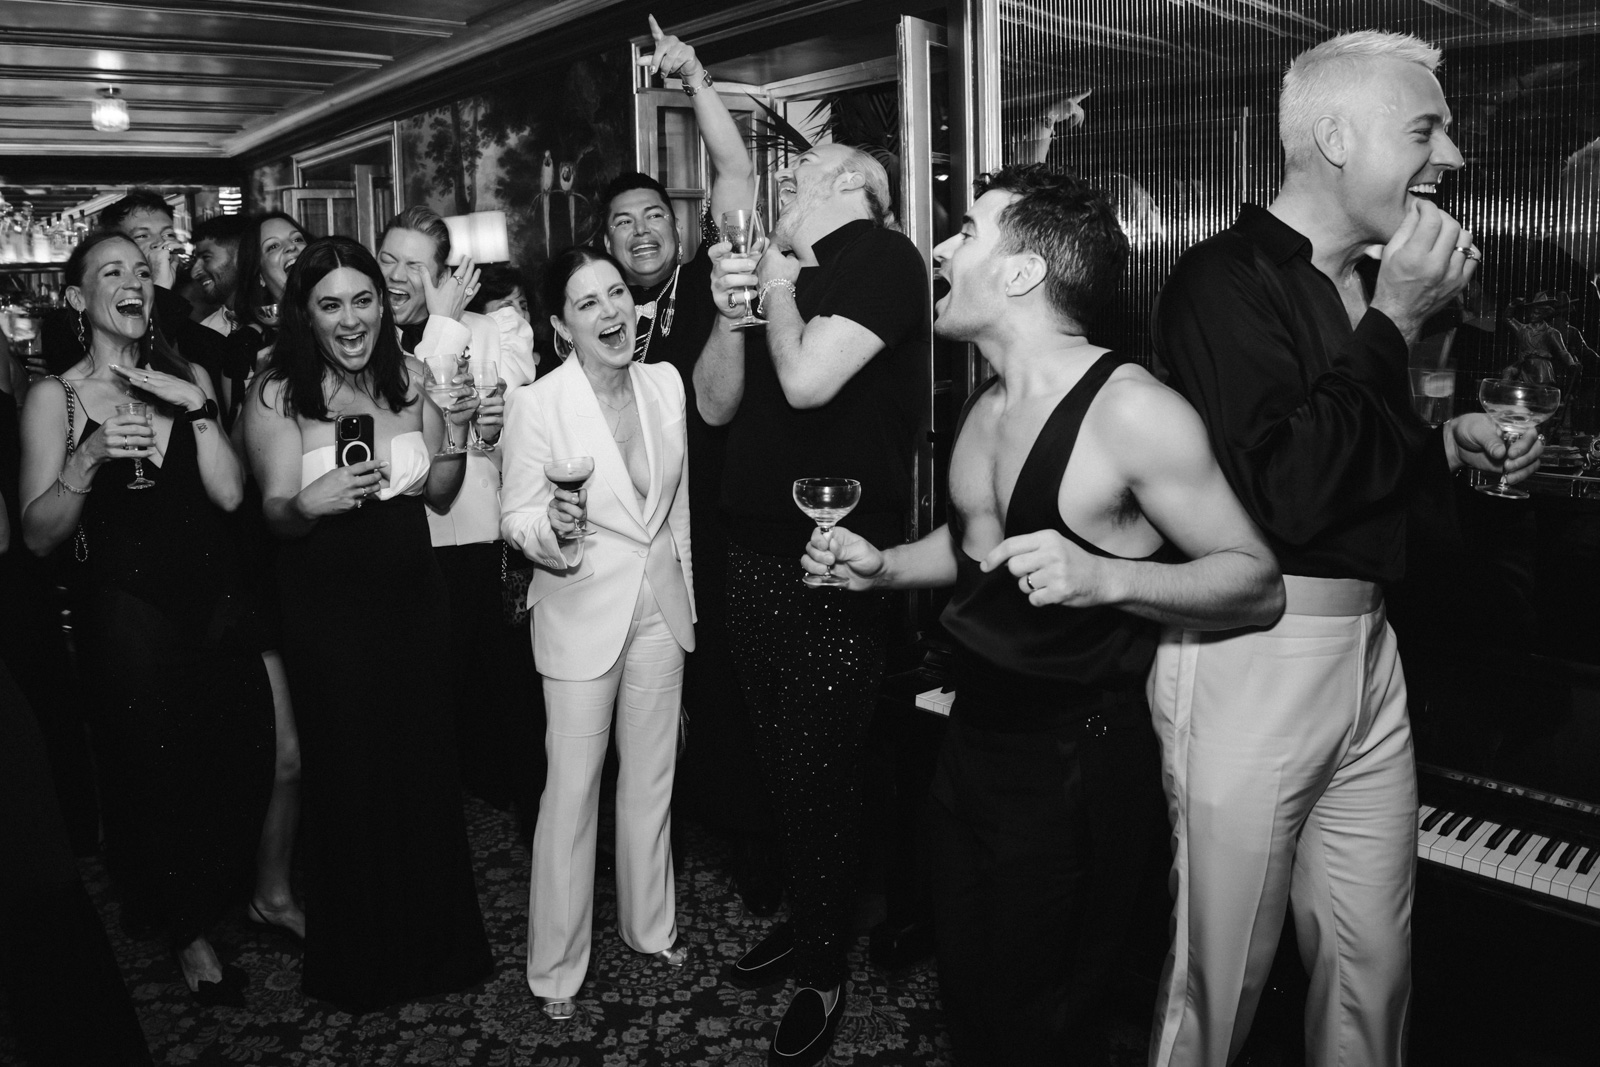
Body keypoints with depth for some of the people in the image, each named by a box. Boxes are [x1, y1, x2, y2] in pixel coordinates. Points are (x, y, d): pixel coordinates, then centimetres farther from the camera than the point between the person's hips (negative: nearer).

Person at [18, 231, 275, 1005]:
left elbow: (229, 493, -4)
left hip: (217, 600, 4)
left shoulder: (186, 379, 7)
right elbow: (38, 535, -9)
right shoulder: (56, 397, -4)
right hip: (128, 613, -3)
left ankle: (213, 894, 38)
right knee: (156, 775, 8)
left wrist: (198, 408, -14)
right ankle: (186, 932, 32)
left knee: (242, 760, 8)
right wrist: (88, 459, -24)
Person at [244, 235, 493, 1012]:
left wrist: (459, 433, -12)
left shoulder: (410, 379, 0)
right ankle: (360, 960, 30)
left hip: (413, 594, 3)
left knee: (425, 766, 9)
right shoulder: (277, 394, -10)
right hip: (325, 606, -3)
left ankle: (434, 940, 32)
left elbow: (438, 495, 6)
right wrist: (307, 505, -31)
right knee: (348, 777, 7)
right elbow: (274, 511, -9)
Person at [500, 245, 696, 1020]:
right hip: (582, 614, -4)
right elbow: (517, 520, -9)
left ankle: (650, 925, 38)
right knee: (572, 789, 4)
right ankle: (556, 965, 23)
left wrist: (687, 591, 14)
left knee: (652, 779, 17)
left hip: (661, 606, 5)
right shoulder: (538, 405, -15)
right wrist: (554, 530, -31)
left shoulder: (666, 383, -1)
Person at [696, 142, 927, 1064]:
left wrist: (777, 290, -4)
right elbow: (716, 404, 12)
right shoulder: (783, 271, 14)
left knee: (820, 770, 2)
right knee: (783, 762, 16)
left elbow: (807, 380, -21)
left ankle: (827, 969, 21)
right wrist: (731, 312, -3)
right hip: (758, 550, 7)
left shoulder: (884, 257, -8)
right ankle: (806, 919, 36)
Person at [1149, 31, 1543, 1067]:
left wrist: (1450, 443, 7)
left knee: (1375, 967, 17)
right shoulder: (1224, 280, -12)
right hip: (1248, 658, -7)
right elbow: (1287, 493, -23)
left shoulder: (1369, 283, 13)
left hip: (1367, 648, 8)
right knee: (1221, 979, 7)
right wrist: (1394, 322, -16)